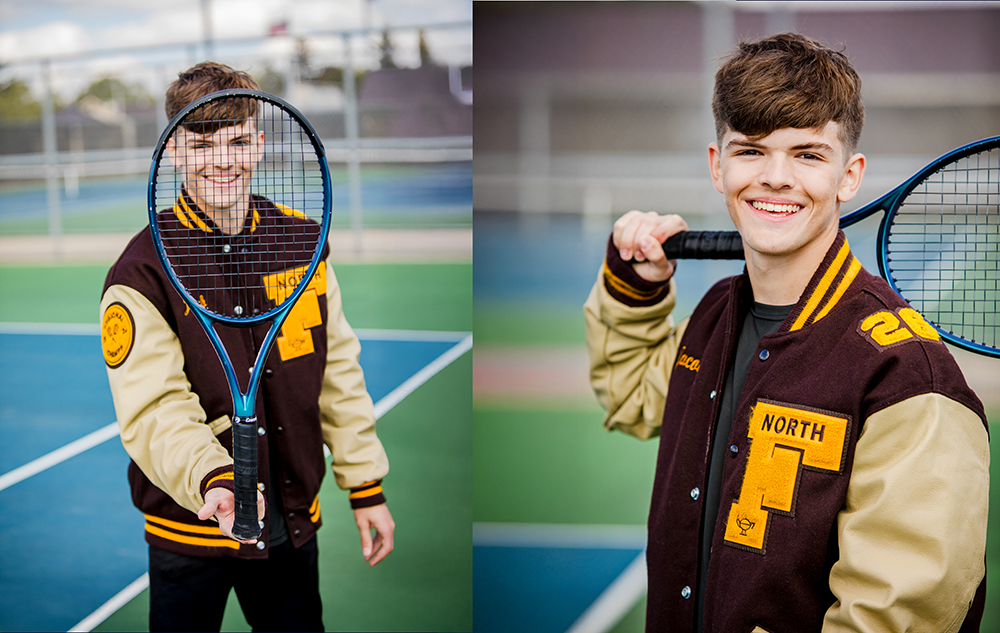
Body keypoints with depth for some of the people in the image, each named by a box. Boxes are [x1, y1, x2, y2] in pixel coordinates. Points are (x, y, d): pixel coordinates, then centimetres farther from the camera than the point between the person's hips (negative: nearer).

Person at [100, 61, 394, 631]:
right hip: (191, 534, -3)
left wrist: (366, 487, 6)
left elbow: (338, 371, 6)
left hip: (293, 524, 4)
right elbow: (155, 410, -21)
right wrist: (212, 480, -39)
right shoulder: (144, 273, -14)